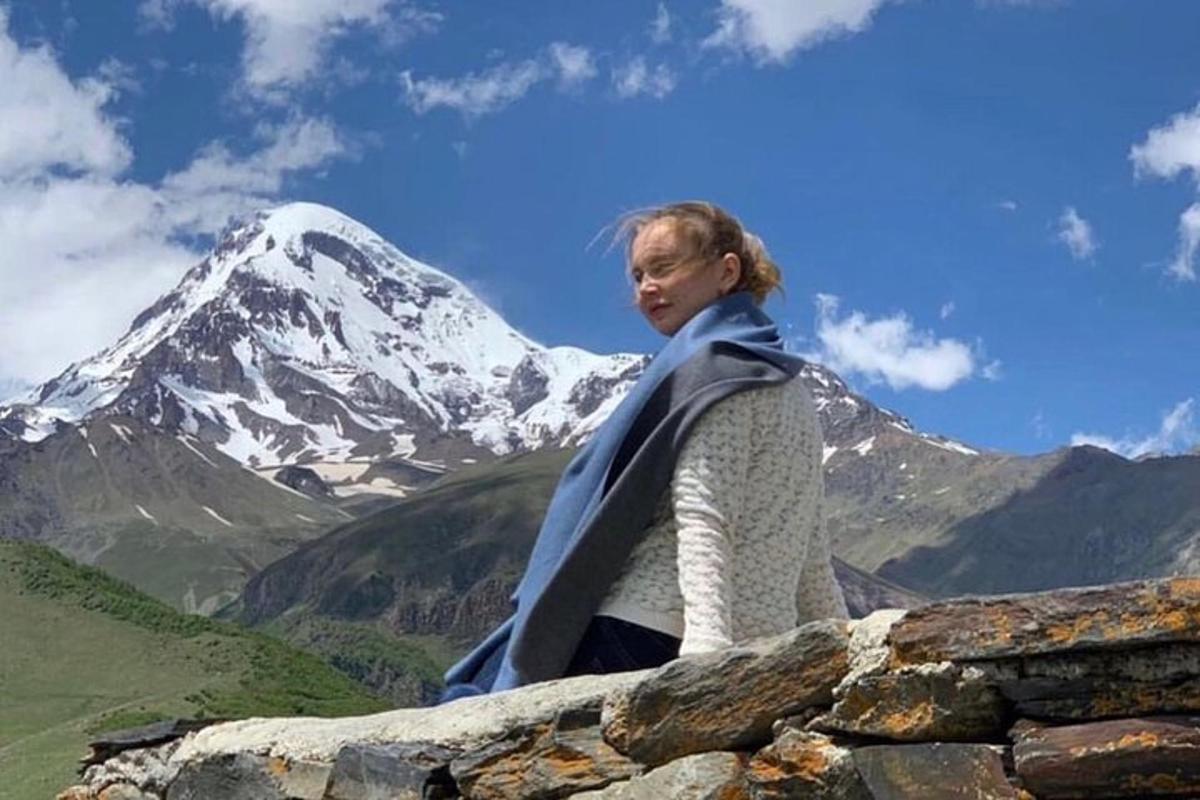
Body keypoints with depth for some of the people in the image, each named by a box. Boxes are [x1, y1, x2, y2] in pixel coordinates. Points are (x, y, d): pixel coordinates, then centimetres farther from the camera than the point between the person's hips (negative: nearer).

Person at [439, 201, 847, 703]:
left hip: (643, 642, -9)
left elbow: (702, 522, -16)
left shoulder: (712, 367, -1)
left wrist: (704, 646, -25)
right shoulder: (793, 395, 25)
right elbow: (814, 573, 24)